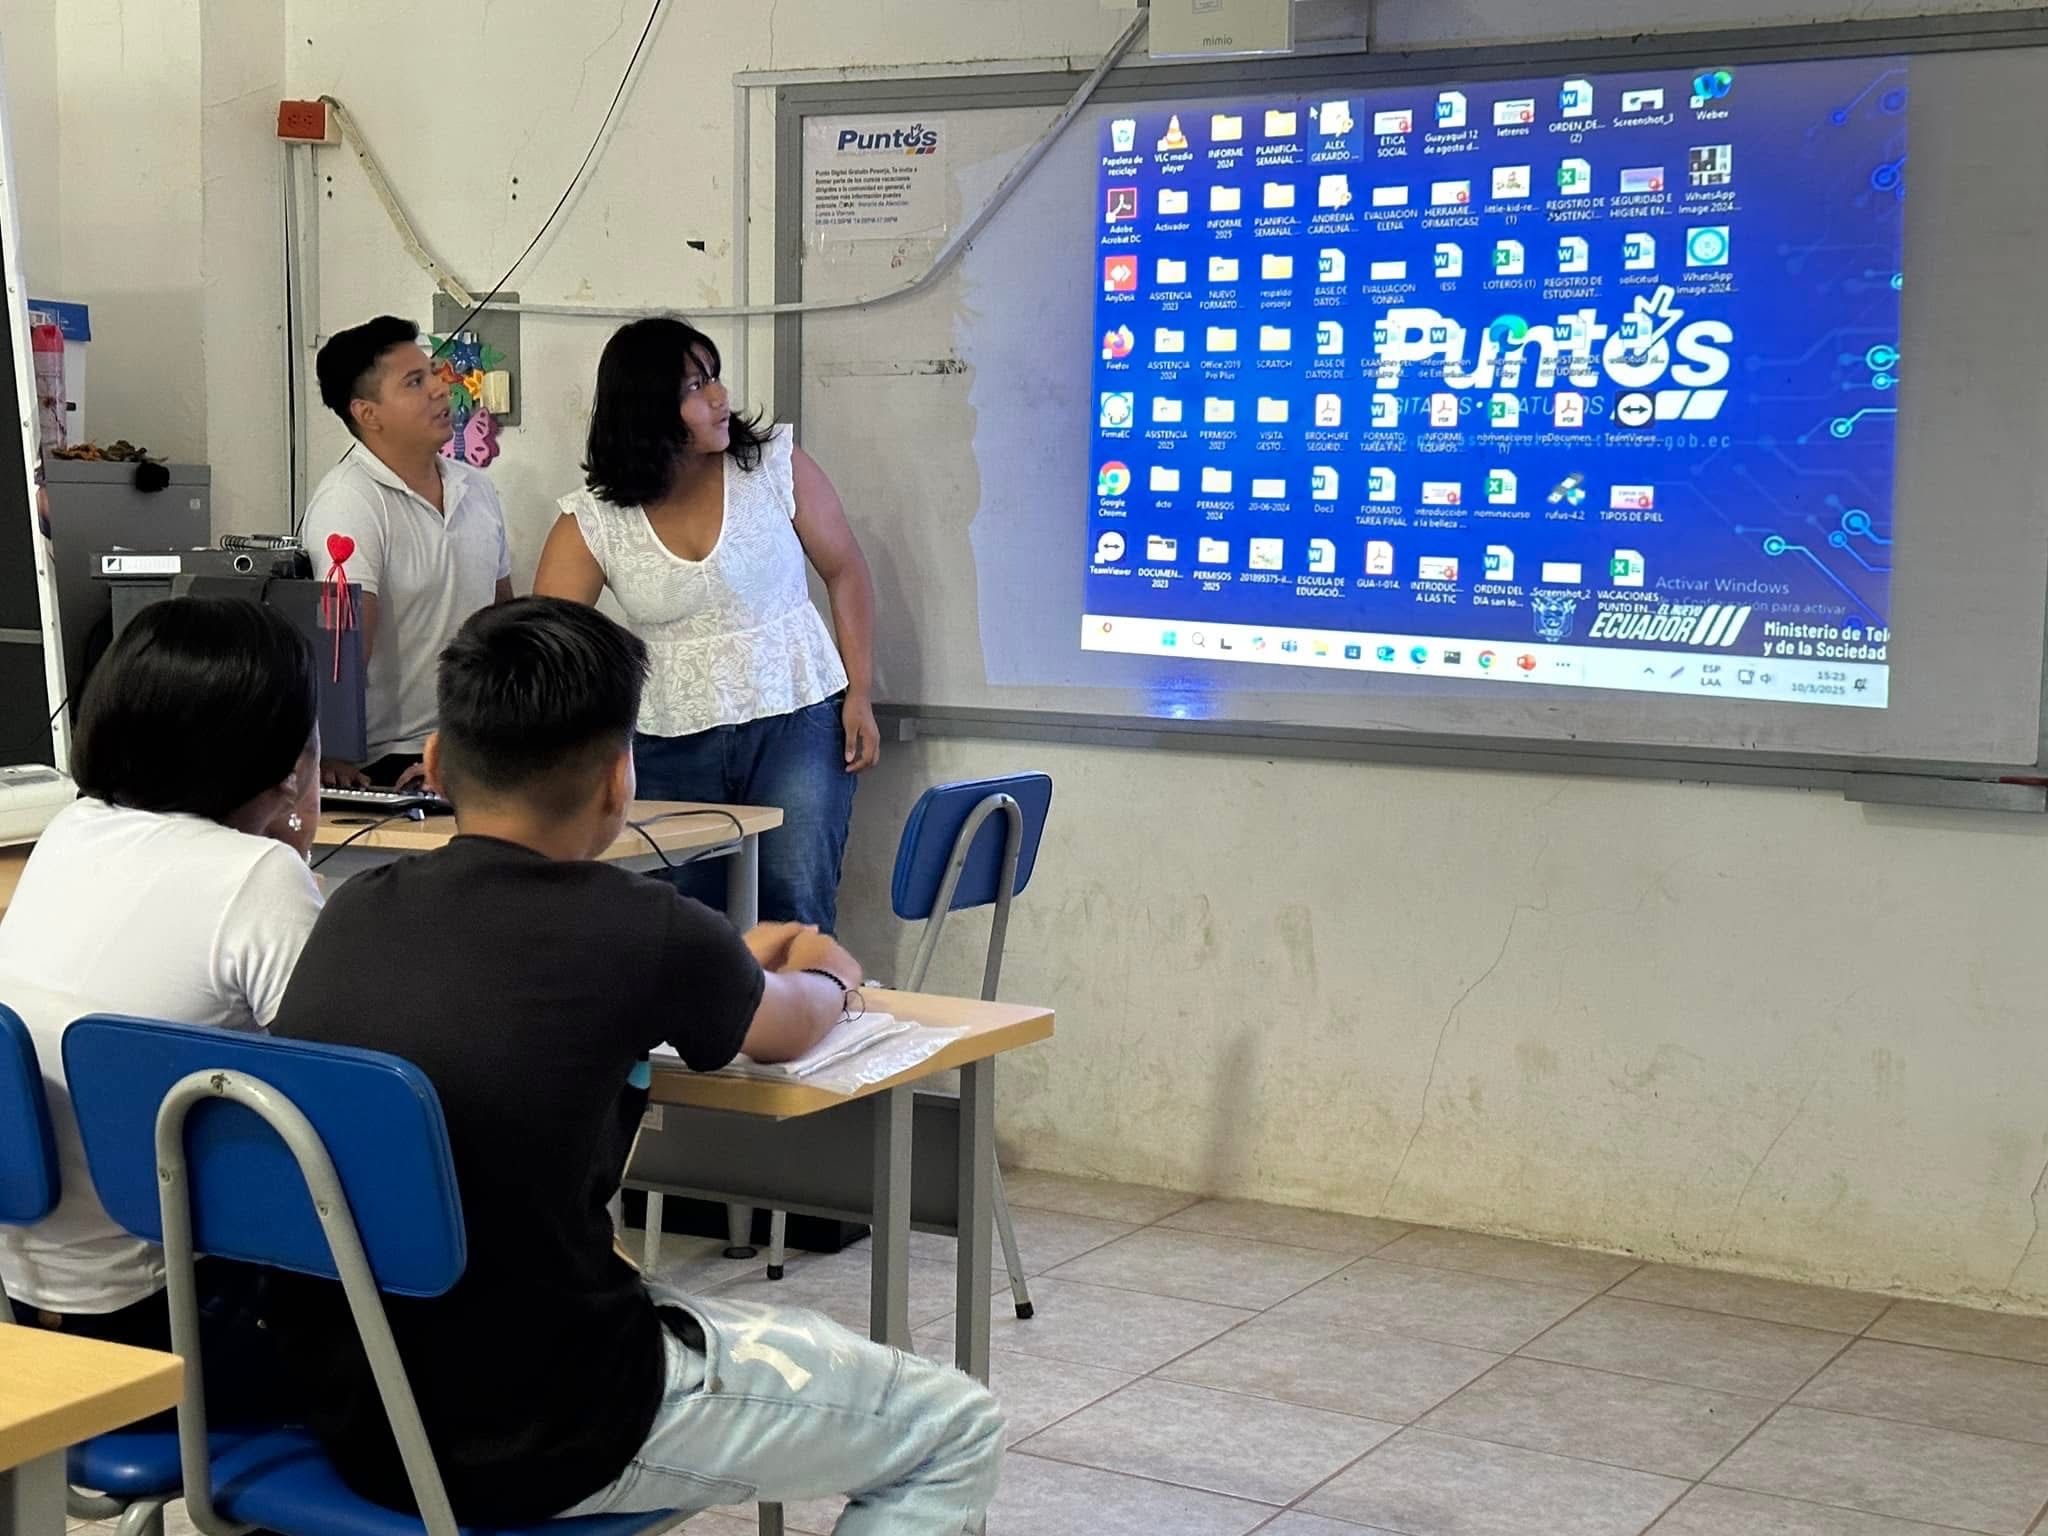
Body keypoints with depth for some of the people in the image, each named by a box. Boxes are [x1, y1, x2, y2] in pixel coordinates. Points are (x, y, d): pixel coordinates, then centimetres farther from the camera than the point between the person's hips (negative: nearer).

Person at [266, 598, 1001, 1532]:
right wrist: (827, 971, 31)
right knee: (954, 1431, 11)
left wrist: (724, 965, 33)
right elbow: (788, 1028, 7)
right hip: (542, 1440, -7)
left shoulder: (356, 913, -1)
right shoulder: (637, 931, -17)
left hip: (347, 1411, 7)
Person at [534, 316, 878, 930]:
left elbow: (845, 572, 5)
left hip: (797, 723, -1)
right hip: (671, 744, 1)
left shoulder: (777, 465, -4)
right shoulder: (591, 522, -5)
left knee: (795, 918, -8)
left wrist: (860, 695, -1)